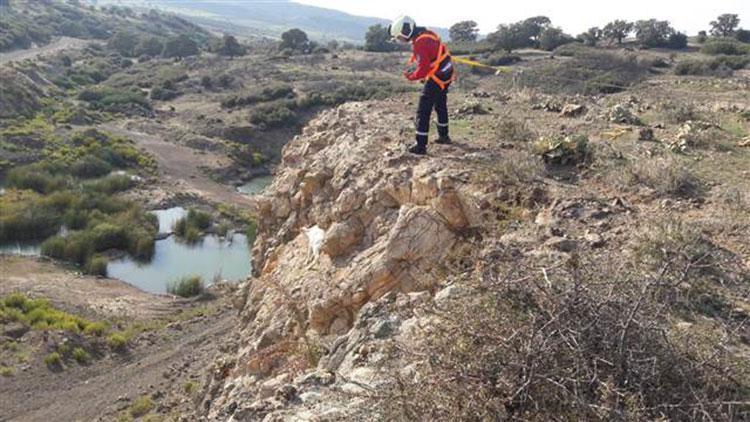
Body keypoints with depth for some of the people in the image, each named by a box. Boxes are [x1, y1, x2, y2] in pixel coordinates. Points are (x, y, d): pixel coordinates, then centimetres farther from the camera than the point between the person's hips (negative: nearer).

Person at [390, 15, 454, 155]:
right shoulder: (427, 33, 5)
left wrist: (411, 76, -7)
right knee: (441, 106, 26)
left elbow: (423, 69, -25)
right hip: (446, 74, 10)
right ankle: (444, 136, 41)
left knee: (423, 112, -5)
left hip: (436, 78, -10)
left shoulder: (419, 43, -24)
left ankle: (421, 146, -4)